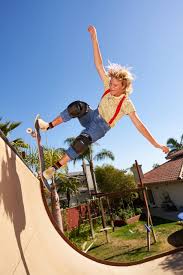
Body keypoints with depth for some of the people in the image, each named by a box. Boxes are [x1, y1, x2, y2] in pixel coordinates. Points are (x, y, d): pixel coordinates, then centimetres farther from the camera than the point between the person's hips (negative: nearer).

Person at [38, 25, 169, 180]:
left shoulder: (126, 103, -18)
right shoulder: (109, 85, -6)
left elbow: (139, 125, -19)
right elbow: (99, 64, -11)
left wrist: (156, 144, -24)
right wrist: (94, 38, -19)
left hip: (101, 127, -4)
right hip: (92, 117, 4)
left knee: (82, 141, -34)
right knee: (78, 106, -30)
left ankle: (56, 167, -21)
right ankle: (48, 126, -23)